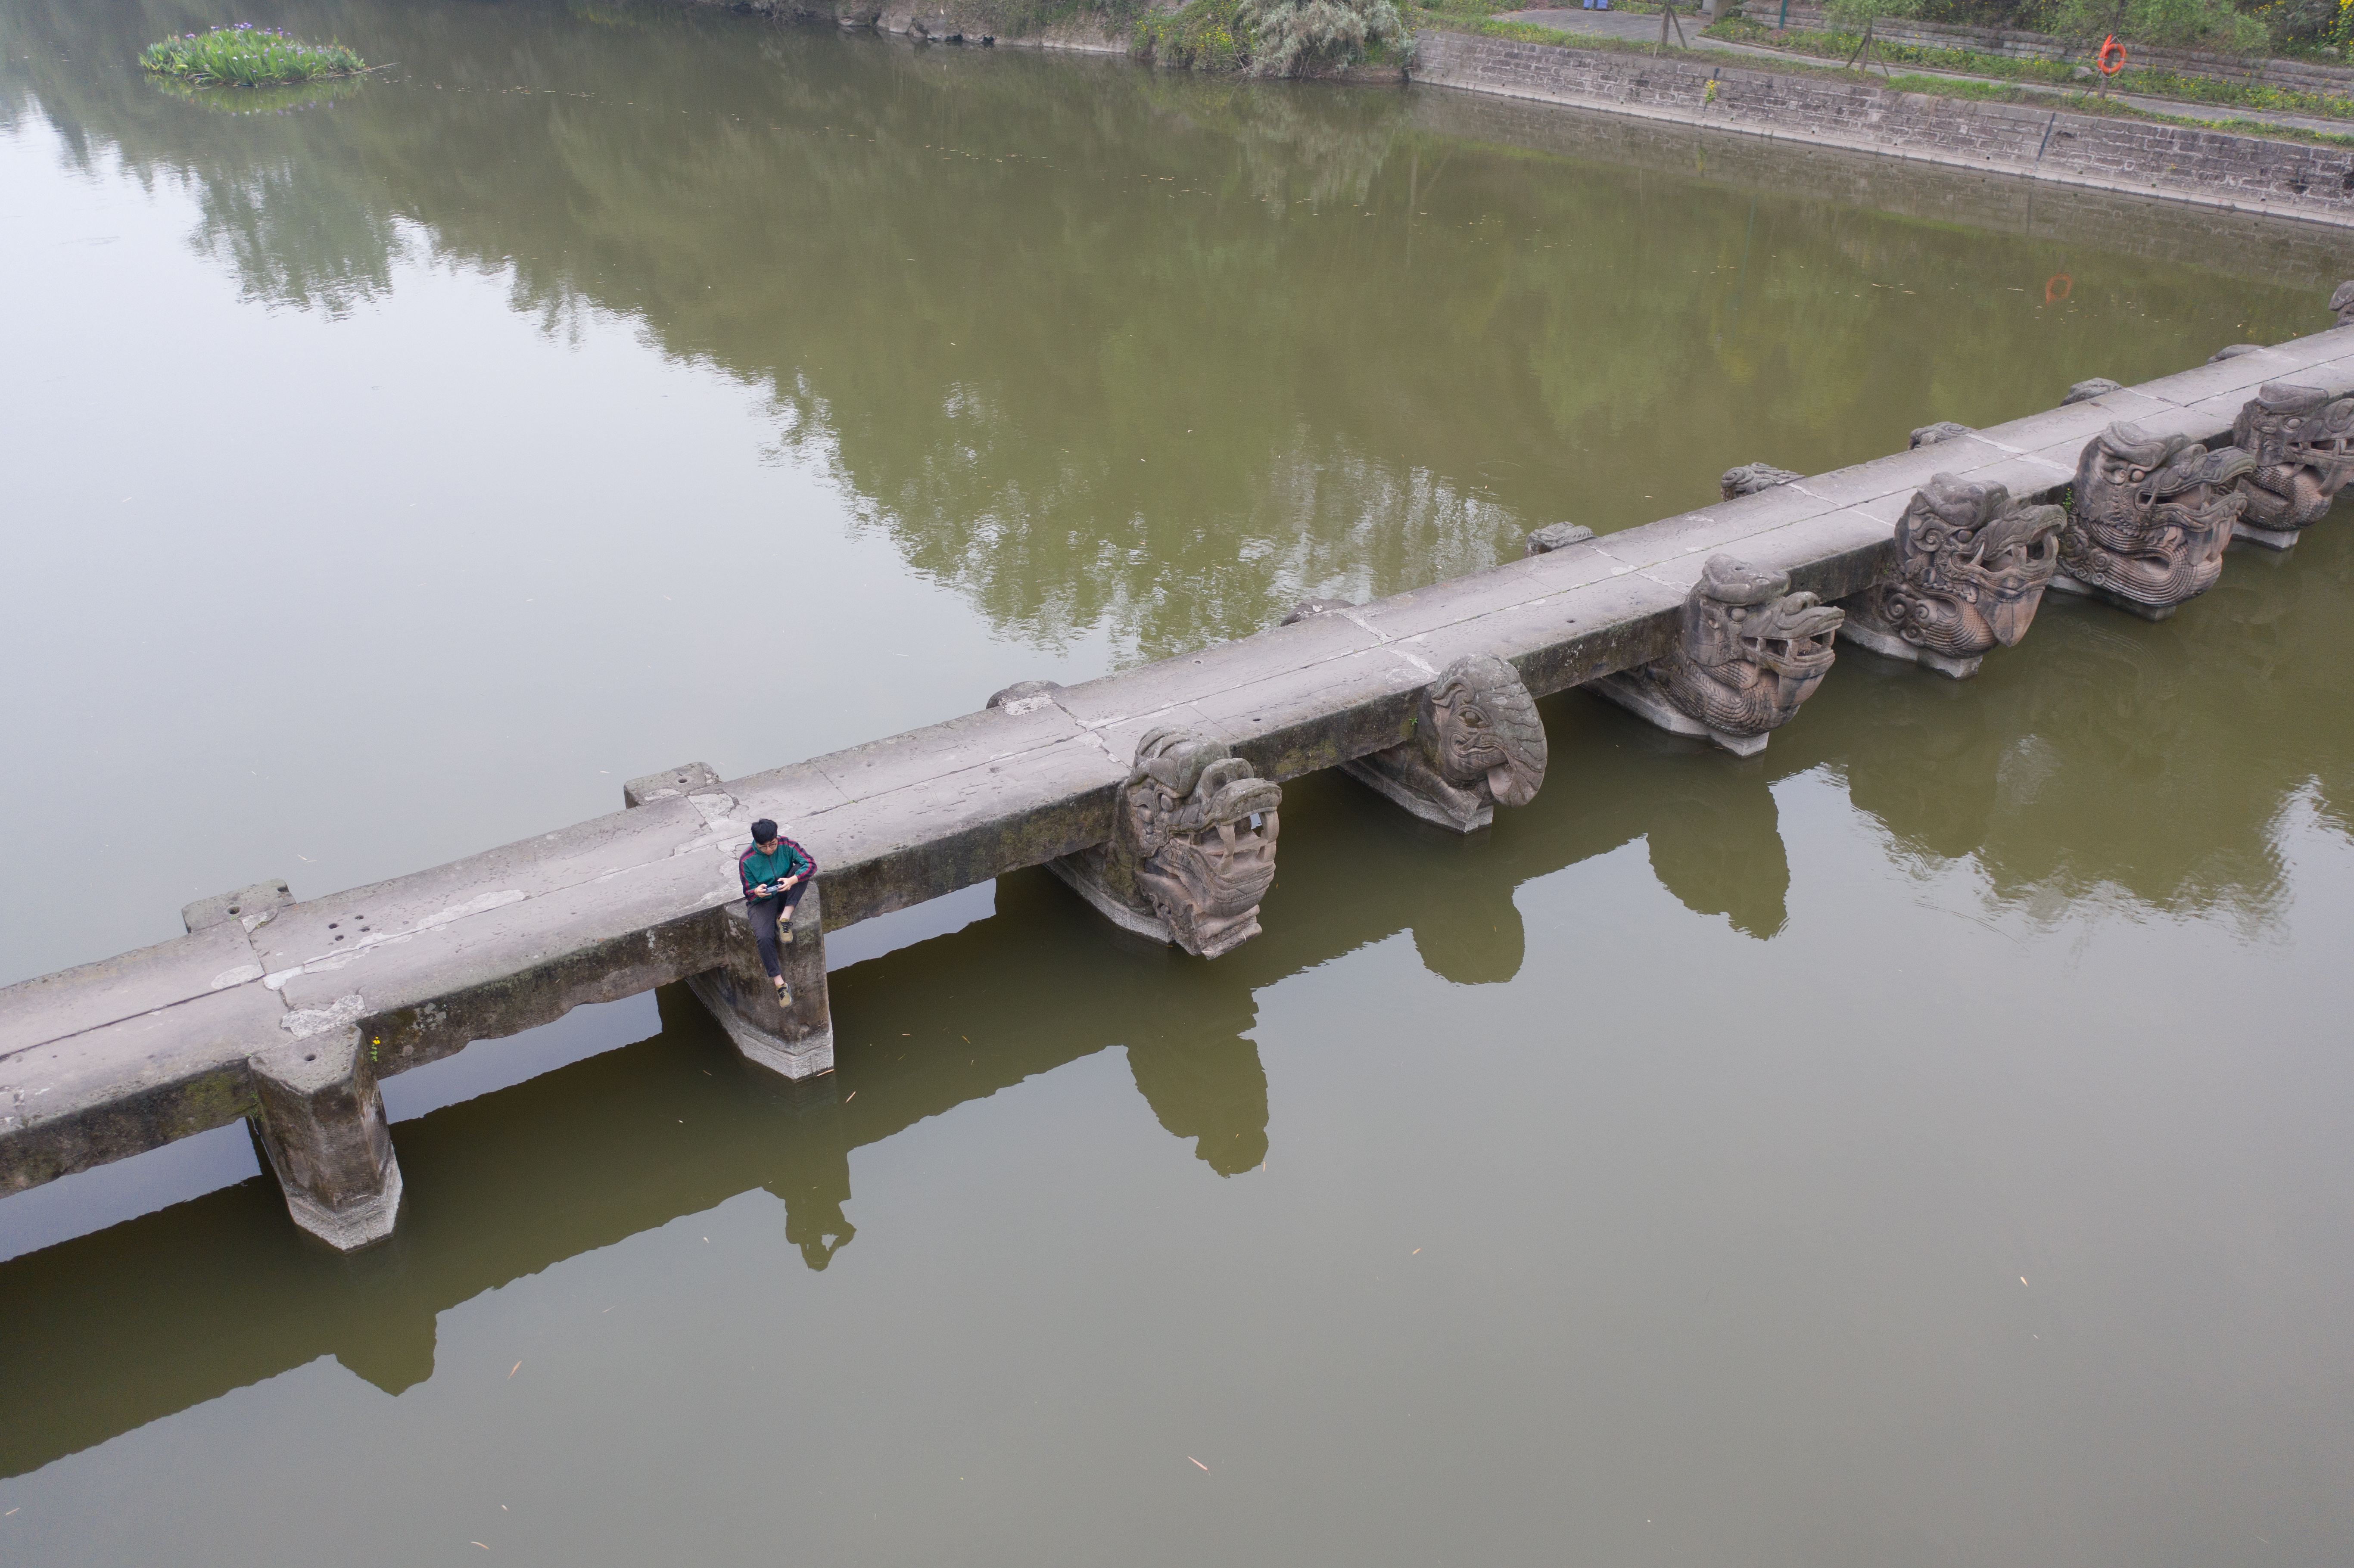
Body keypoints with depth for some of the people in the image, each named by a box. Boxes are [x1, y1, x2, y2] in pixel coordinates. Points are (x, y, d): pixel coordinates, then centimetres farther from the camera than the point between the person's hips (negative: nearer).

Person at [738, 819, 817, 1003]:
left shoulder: (786, 846, -11)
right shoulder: (746, 861, -14)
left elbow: (811, 864, -19)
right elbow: (749, 893, -7)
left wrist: (792, 880, -38)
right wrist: (757, 892, -33)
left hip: (786, 896, 2)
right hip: (761, 901, -2)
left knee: (801, 869, -26)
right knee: (763, 937, -31)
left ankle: (785, 918, -24)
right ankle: (779, 982, -18)